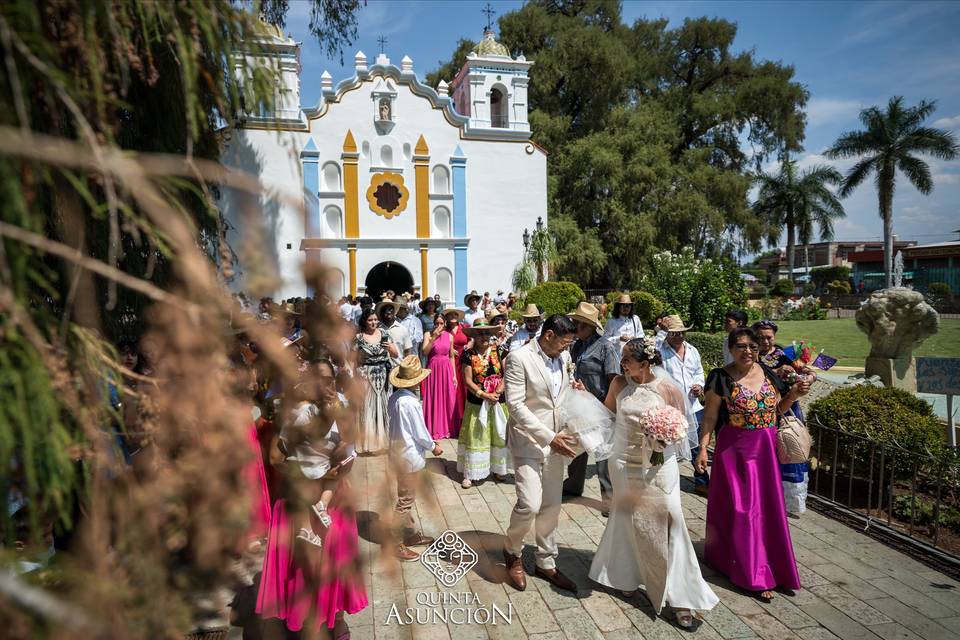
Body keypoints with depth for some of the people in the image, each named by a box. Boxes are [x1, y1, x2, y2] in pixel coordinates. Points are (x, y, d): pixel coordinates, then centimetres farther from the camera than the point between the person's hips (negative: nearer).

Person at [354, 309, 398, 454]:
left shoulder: (384, 334, 4)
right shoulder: (358, 337, -2)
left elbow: (396, 355, 6)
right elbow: (356, 361, 1)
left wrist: (390, 347, -14)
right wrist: (355, 379, -3)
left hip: (384, 376, 2)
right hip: (366, 376, -2)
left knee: (384, 406, 6)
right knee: (368, 408, 1)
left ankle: (384, 439, 18)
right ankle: (369, 441, 11)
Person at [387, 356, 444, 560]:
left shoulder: (395, 397, 0)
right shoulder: (411, 402, -25)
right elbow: (420, 433, -18)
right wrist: (433, 447, -2)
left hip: (398, 450, 9)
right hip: (408, 455, -9)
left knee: (406, 497, 20)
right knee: (404, 500, 2)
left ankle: (411, 533, 35)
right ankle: (397, 544, 12)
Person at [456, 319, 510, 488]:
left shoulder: (498, 351, 0)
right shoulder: (469, 355, -5)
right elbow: (468, 381, -8)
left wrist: (497, 392, -16)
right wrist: (485, 395, -17)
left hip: (498, 402, 2)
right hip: (476, 403, -2)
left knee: (498, 435, 11)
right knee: (475, 437, 4)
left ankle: (497, 468, 27)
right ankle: (469, 474, 12)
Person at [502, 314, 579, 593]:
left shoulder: (564, 356, 3)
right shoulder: (519, 358, -16)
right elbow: (515, 405, -19)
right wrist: (548, 437, -21)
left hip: (555, 439, 6)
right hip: (528, 441, -6)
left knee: (552, 505, 12)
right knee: (530, 504, -11)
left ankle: (546, 562, 30)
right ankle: (512, 550, 19)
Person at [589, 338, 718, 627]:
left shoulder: (667, 387, -12)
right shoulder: (619, 383, -4)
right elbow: (606, 412, 12)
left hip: (658, 466, -2)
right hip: (624, 463, 3)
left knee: (665, 523, -3)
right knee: (628, 520, 14)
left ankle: (678, 596, 10)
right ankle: (628, 575, 36)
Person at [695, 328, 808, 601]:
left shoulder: (768, 373, 4)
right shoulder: (722, 378, -10)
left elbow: (778, 409, 15)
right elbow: (710, 416, -8)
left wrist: (794, 394, -2)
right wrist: (702, 449, -14)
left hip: (766, 449, 5)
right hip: (735, 449, -5)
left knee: (767, 507, 12)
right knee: (740, 507, 1)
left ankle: (765, 566, 31)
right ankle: (754, 573, 14)